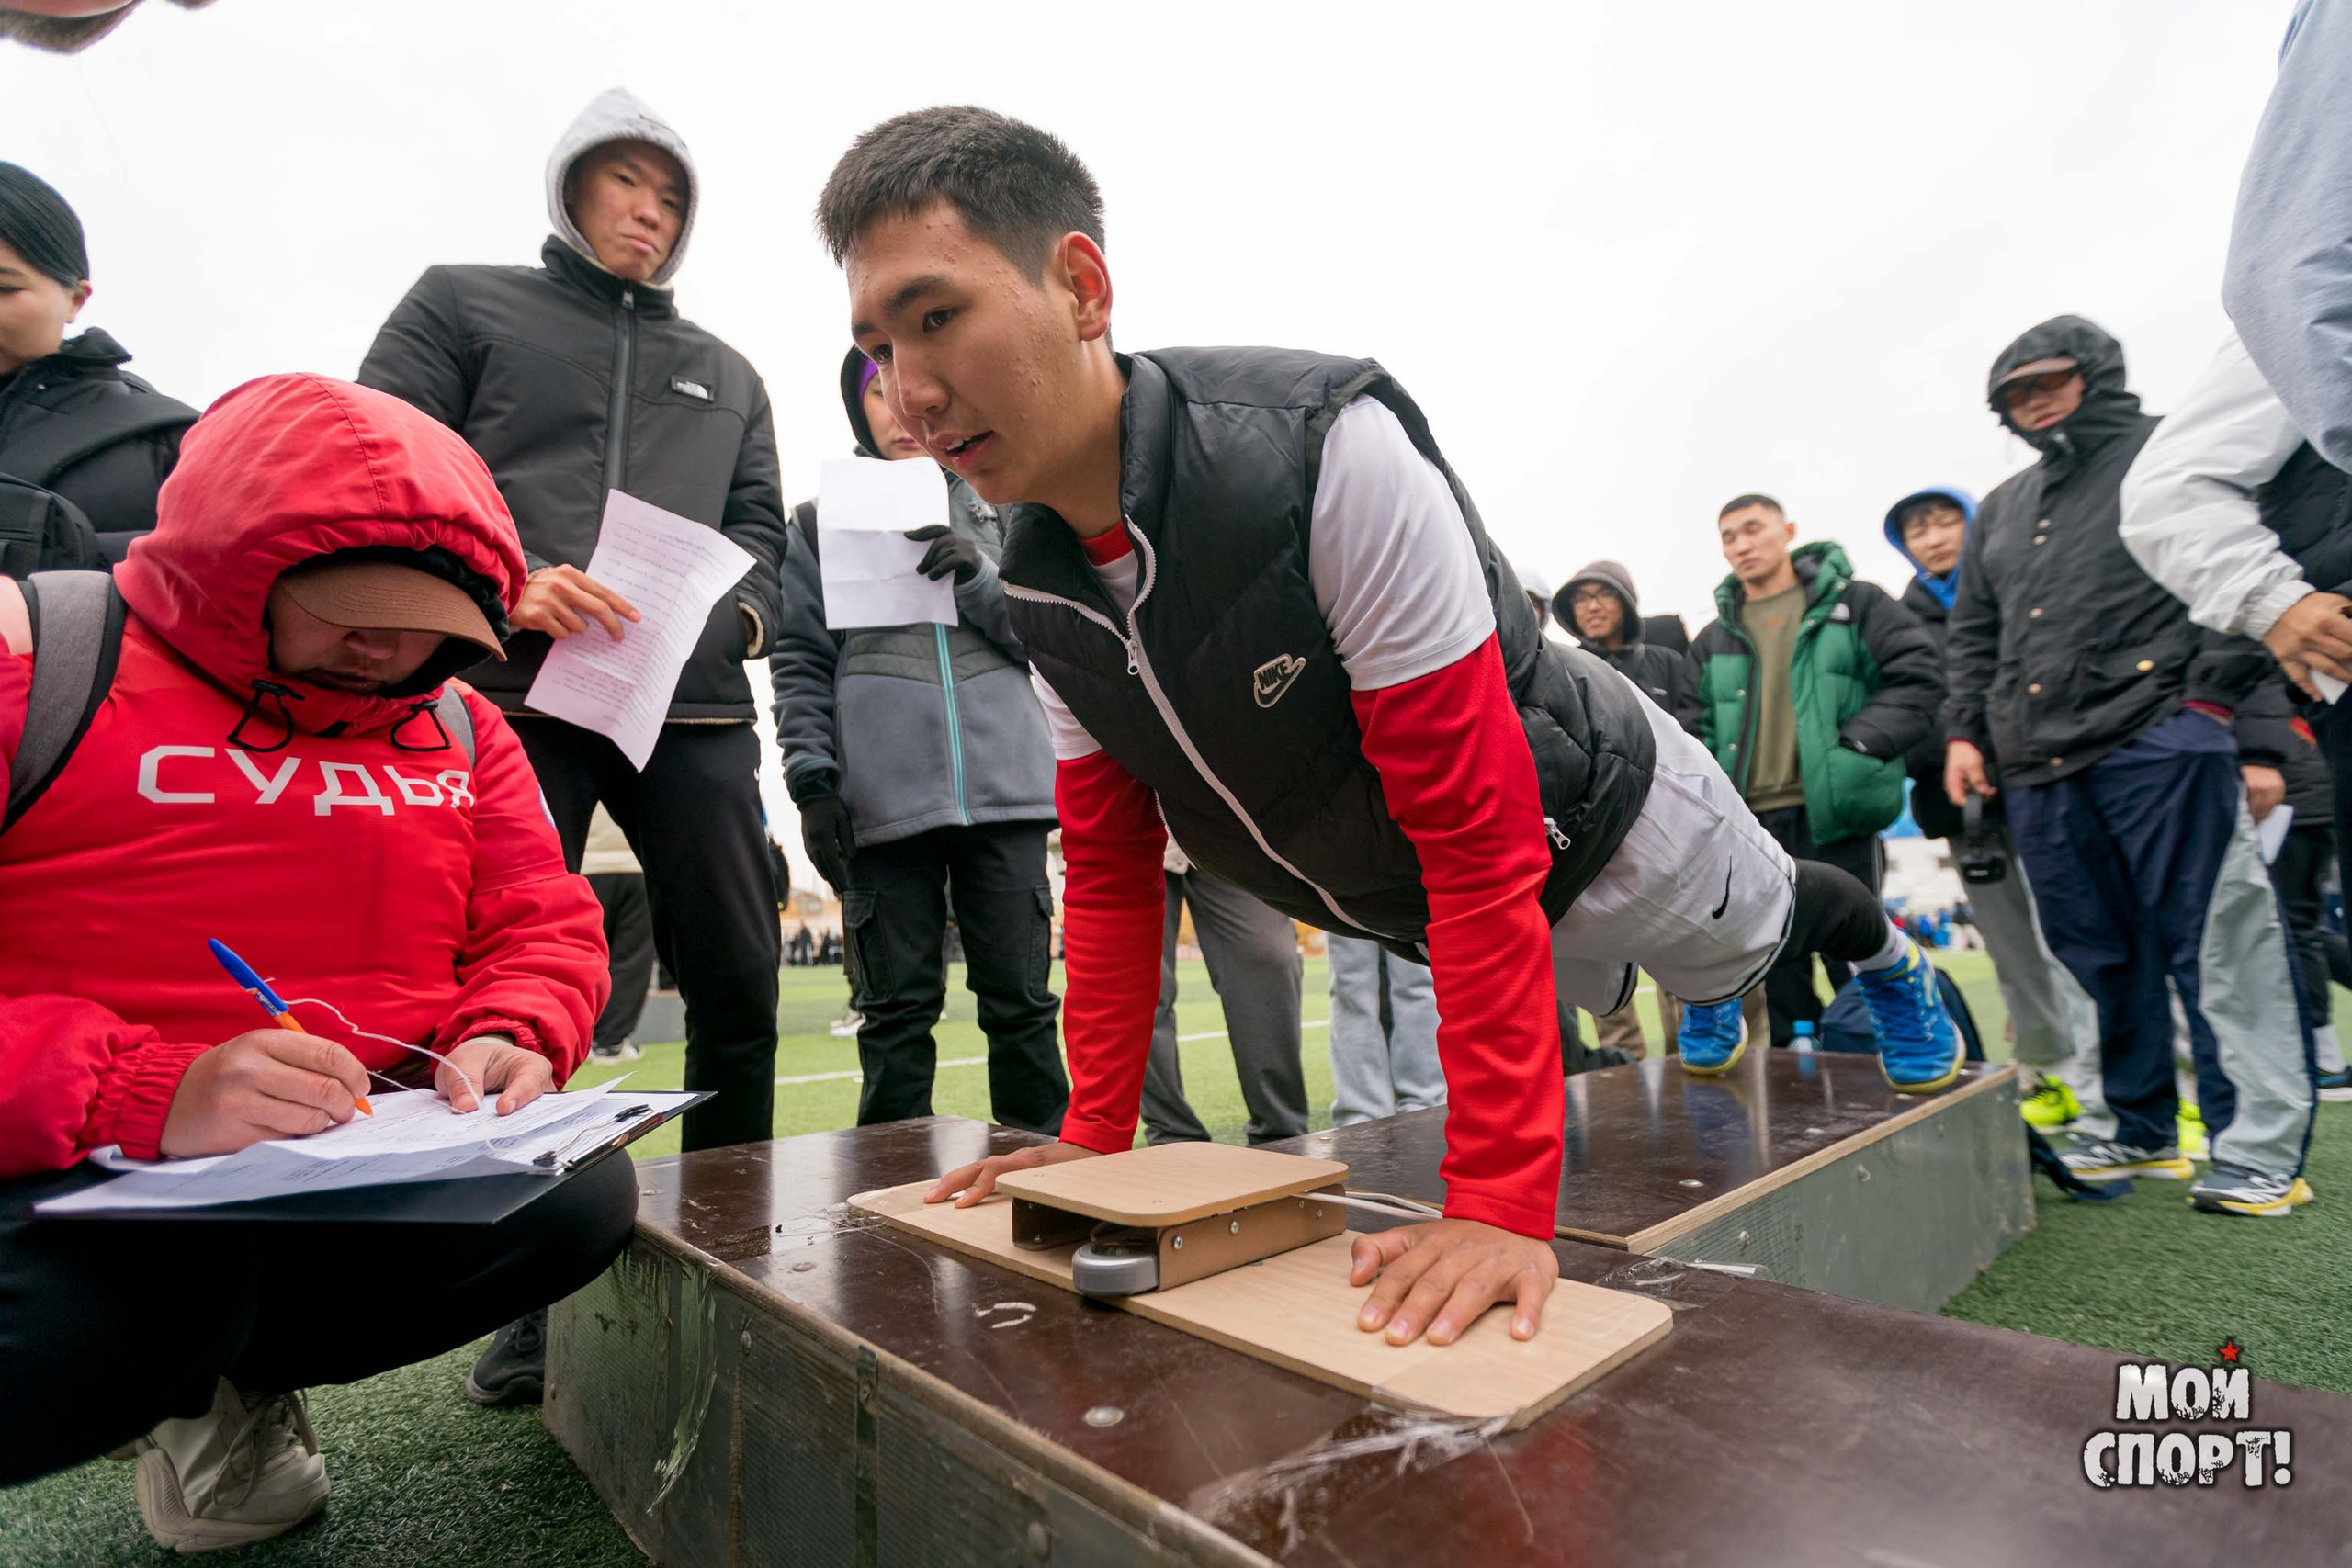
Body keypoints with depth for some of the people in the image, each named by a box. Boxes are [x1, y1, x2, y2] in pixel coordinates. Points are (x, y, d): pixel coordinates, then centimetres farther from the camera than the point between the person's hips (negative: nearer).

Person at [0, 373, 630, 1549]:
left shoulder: (456, 725, 10)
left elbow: (544, 932, 10)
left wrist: (507, 1040, -11)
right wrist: (141, 1097, -28)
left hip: (379, 1167, 4)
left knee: (578, 1198, -23)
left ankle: (223, 1381, 8)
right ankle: (184, 1366, 10)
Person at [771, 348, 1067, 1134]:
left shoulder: (997, 507, 16)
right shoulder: (821, 519, 13)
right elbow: (800, 663, 7)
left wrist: (979, 574, -7)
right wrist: (812, 781, -5)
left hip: (1005, 783, 1)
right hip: (886, 796, -1)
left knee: (1021, 1000, 5)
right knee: (896, 1011, 3)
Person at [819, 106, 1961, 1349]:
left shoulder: (1332, 451, -40)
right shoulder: (1038, 592, -17)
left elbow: (1474, 829, -39)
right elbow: (1109, 869, -9)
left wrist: (1502, 1201, -38)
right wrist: (1096, 1136, -9)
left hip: (1591, 817, -5)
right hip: (1410, 902, 6)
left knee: (1757, 929, 28)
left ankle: (1887, 956, 63)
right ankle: (1705, 1006, 69)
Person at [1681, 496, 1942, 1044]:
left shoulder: (1854, 603, 6)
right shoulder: (1711, 642, 16)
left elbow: (1919, 675, -2)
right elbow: (1696, 733, 14)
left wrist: (1862, 743, -13)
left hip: (1835, 819, -4)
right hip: (1752, 828, 4)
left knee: (1859, 965, 0)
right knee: (1781, 974, 10)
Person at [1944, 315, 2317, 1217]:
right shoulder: (2002, 509, 24)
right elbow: (1973, 634, 23)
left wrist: (2210, 697, -12)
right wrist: (1964, 731, 12)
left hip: (2161, 743, -5)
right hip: (2039, 769, 6)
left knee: (2214, 943, -6)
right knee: (2097, 957, 7)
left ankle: (2260, 1152, 2)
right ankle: (2142, 1135, 16)